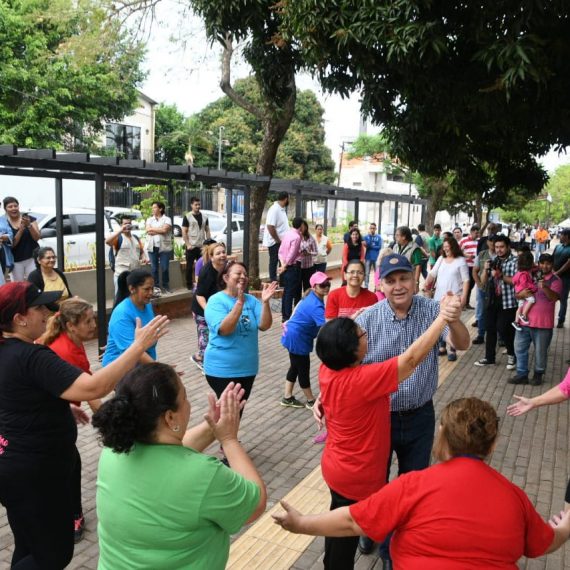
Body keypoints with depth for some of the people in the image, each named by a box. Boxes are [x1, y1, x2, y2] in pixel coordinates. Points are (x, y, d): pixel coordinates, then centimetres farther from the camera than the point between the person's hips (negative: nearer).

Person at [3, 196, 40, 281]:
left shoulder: (30, 219, 0)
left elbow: (37, 238, -5)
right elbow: (12, 244, -6)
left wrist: (29, 225, -20)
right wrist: (21, 229, -19)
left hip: (32, 258, -1)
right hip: (16, 261, 1)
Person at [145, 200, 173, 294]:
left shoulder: (167, 219, 2)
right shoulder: (150, 219, 14)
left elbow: (164, 230, -14)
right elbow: (148, 230, -2)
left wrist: (152, 229, -5)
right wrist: (160, 230, -8)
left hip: (164, 247, -3)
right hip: (152, 247, 3)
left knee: (164, 268, -1)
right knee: (154, 268, 5)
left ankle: (166, 286, 11)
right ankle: (156, 287, 12)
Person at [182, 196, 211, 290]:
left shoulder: (204, 217, 9)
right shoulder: (187, 217, -3)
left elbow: (207, 231, 13)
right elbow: (184, 232, -5)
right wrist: (188, 245, -13)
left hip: (202, 246, 4)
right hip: (191, 247, -3)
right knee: (189, 267, 3)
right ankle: (189, 285, 12)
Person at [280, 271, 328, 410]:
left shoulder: (313, 297, 1)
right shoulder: (315, 305, -30)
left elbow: (299, 305, 19)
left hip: (295, 336, 10)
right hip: (297, 339, -10)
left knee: (296, 366, 19)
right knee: (303, 369, 5)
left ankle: (287, 398, 32)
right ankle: (311, 401, 21)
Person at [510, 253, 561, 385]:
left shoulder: (555, 280, -3)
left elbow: (554, 297, -20)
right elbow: (517, 295, 10)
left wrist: (545, 287, -38)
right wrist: (522, 293, -14)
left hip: (543, 323, -4)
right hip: (525, 320, 4)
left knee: (540, 351, 7)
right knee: (520, 348, 9)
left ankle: (538, 374, 26)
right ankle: (522, 374, 20)